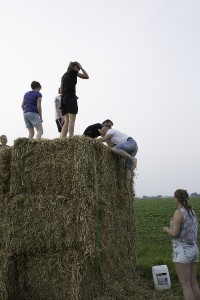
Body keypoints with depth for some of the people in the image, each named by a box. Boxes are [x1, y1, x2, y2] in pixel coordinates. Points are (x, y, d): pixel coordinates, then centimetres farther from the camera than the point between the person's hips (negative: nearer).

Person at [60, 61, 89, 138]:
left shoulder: (64, 75, 24)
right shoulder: (73, 71, 2)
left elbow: (61, 90, 21)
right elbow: (86, 76, 7)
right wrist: (81, 67, 16)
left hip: (63, 99, 7)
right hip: (71, 98, -7)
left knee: (66, 121, 4)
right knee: (72, 120, -11)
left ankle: (62, 139, -6)